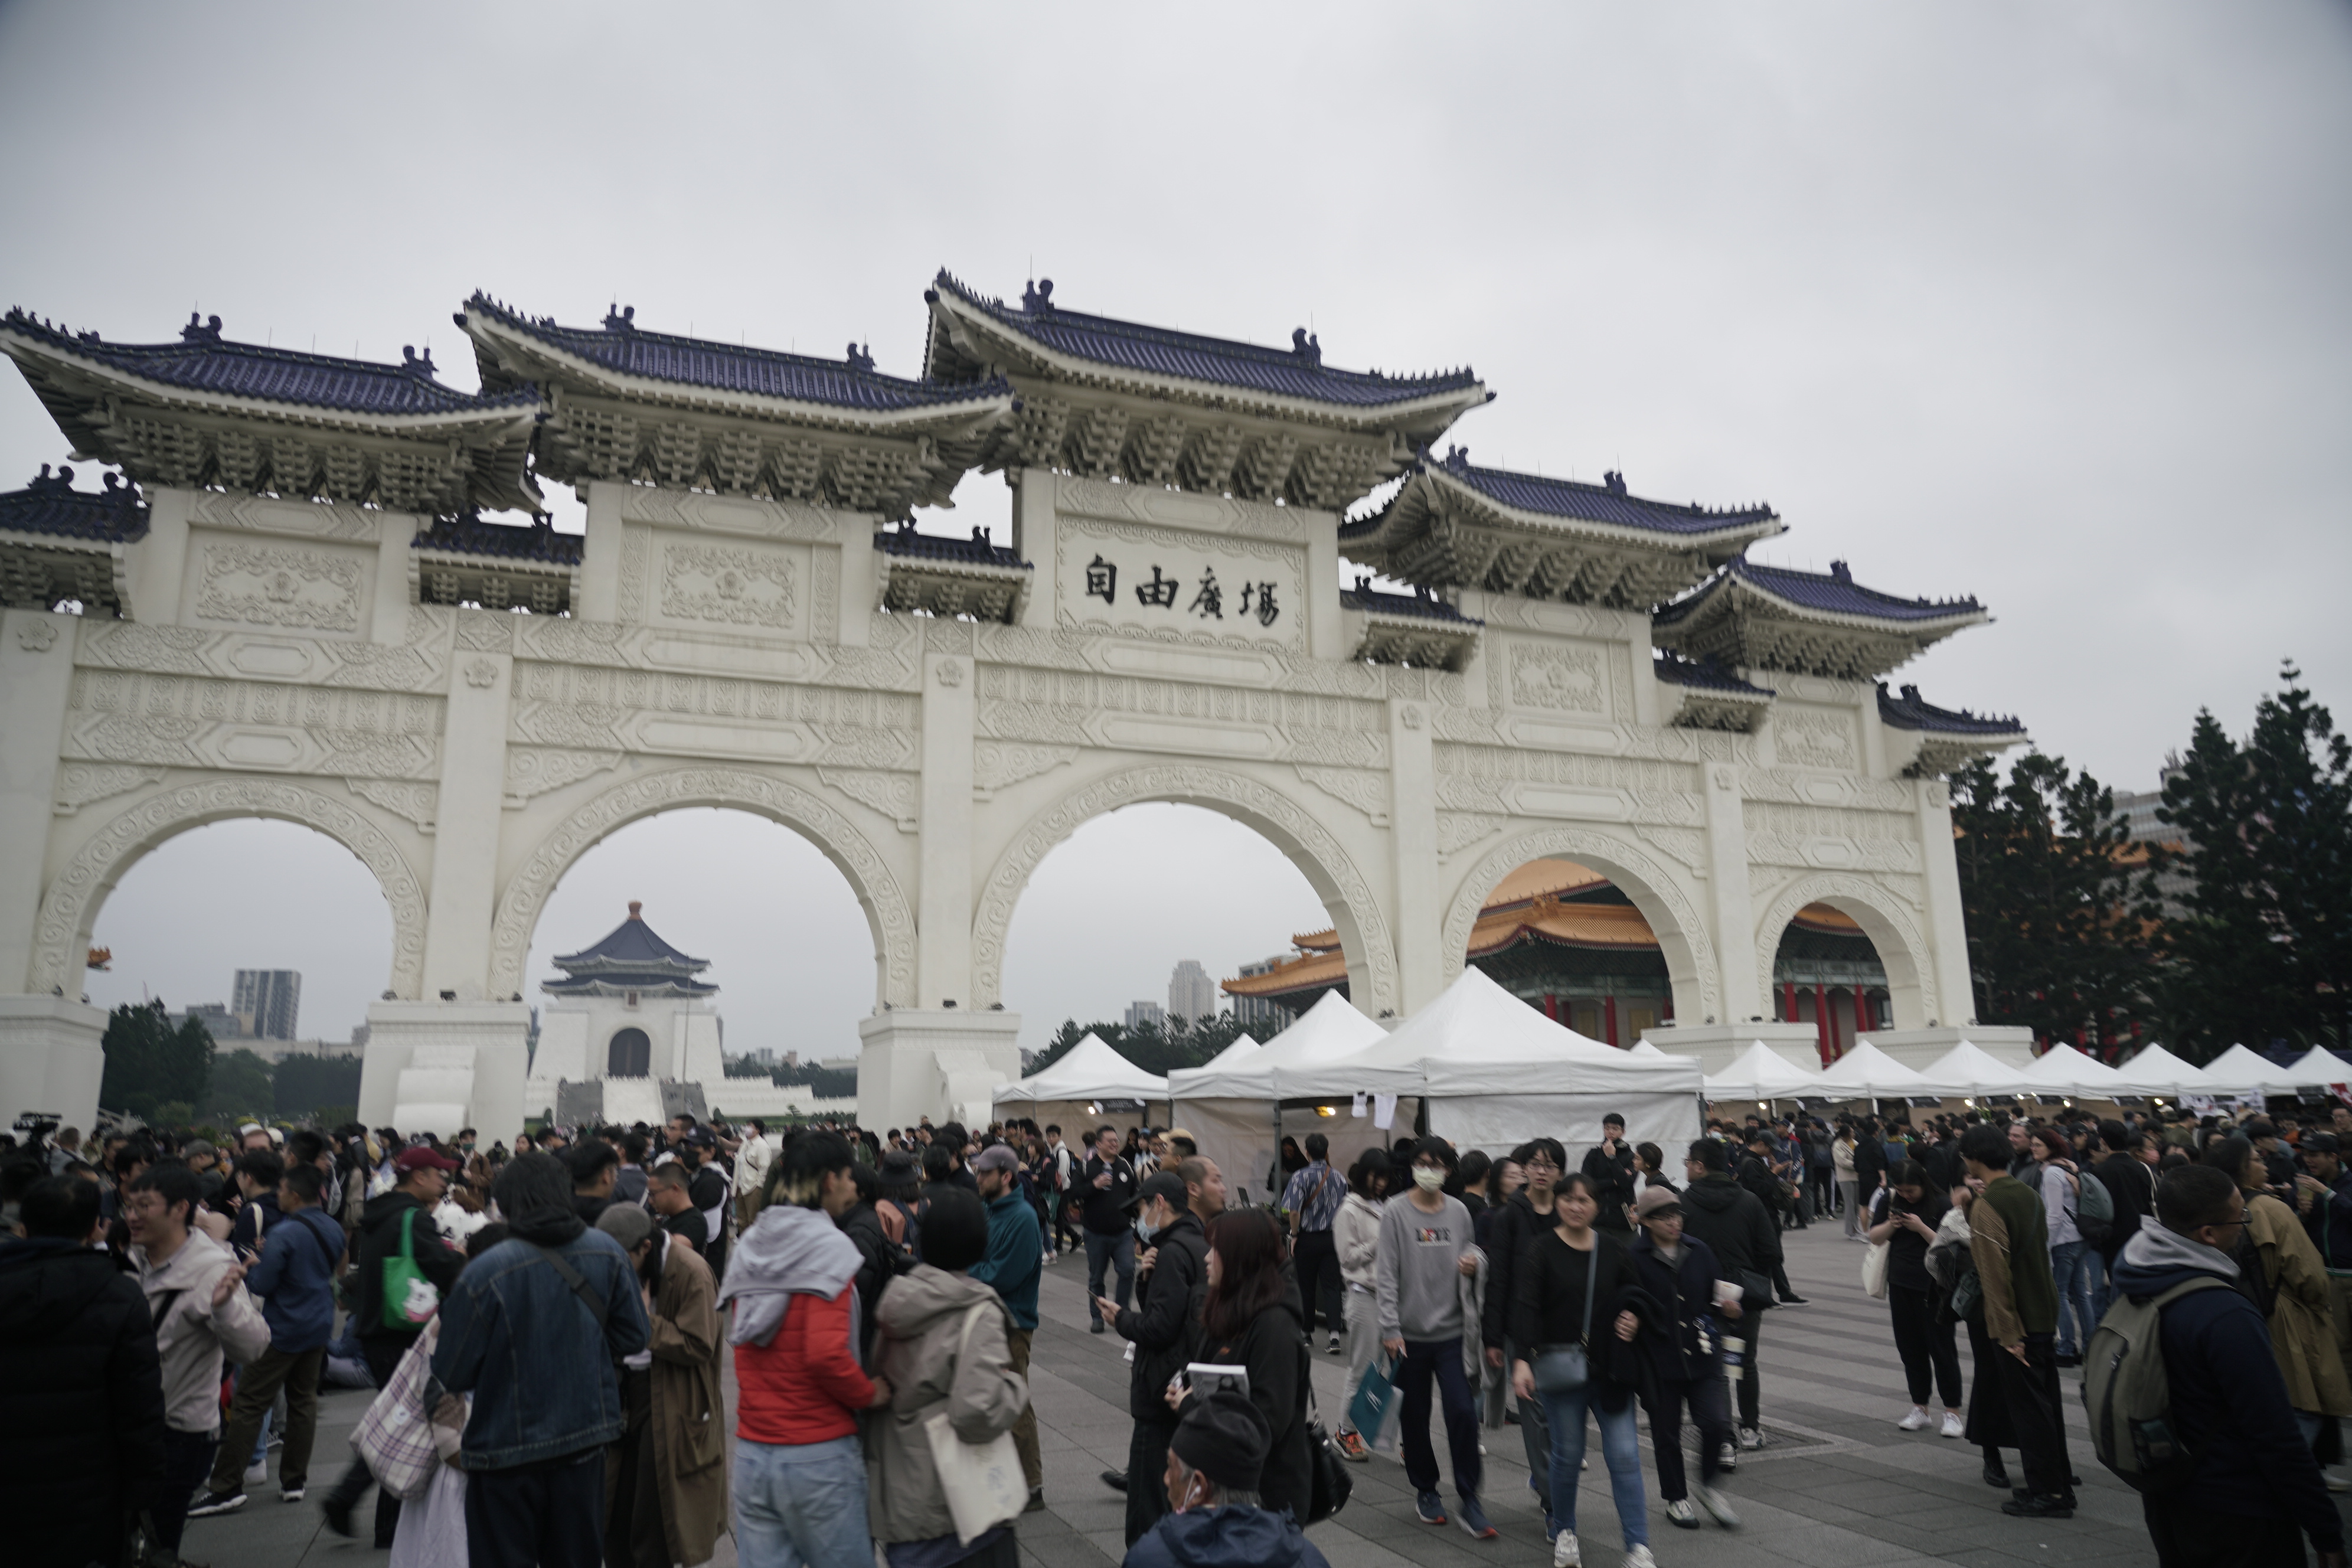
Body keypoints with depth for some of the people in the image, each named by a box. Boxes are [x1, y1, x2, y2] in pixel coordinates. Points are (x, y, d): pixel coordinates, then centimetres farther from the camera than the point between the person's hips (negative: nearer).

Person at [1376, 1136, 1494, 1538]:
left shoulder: (1459, 1212, 4)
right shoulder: (1395, 1214, -6)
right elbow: (1388, 1276, -8)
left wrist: (1474, 1264, -7)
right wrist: (1391, 1329, -13)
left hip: (1452, 1331, 2)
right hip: (1410, 1333, -1)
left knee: (1463, 1412, -8)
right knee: (1415, 1417, 9)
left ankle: (1469, 1500, 5)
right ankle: (1425, 1490, 29)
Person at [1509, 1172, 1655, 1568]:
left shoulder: (1612, 1249, 4)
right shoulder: (1540, 1249, -8)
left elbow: (1633, 1296, 18)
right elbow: (1525, 1307, -17)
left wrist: (1633, 1318, -5)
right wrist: (1522, 1360, -28)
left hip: (1609, 1369, 3)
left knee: (1624, 1455, -2)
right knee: (1568, 1454, 8)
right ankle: (1563, 1532, 30)